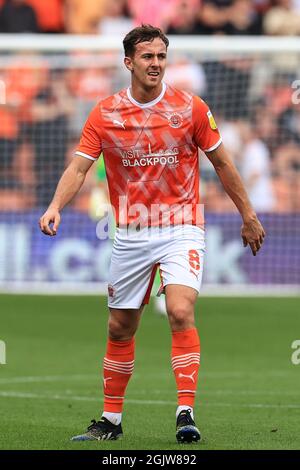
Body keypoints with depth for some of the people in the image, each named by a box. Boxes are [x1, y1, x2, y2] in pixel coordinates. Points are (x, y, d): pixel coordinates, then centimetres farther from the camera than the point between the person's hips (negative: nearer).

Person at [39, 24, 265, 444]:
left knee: (181, 312, -22)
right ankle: (111, 420, 21)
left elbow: (222, 162, 7)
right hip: (131, 234, 2)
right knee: (120, 329, 9)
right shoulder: (105, 114, -1)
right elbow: (79, 166, -6)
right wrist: (55, 206, -24)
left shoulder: (190, 108, -3)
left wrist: (248, 215, 10)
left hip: (181, 229, -2)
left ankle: (186, 413, -22)